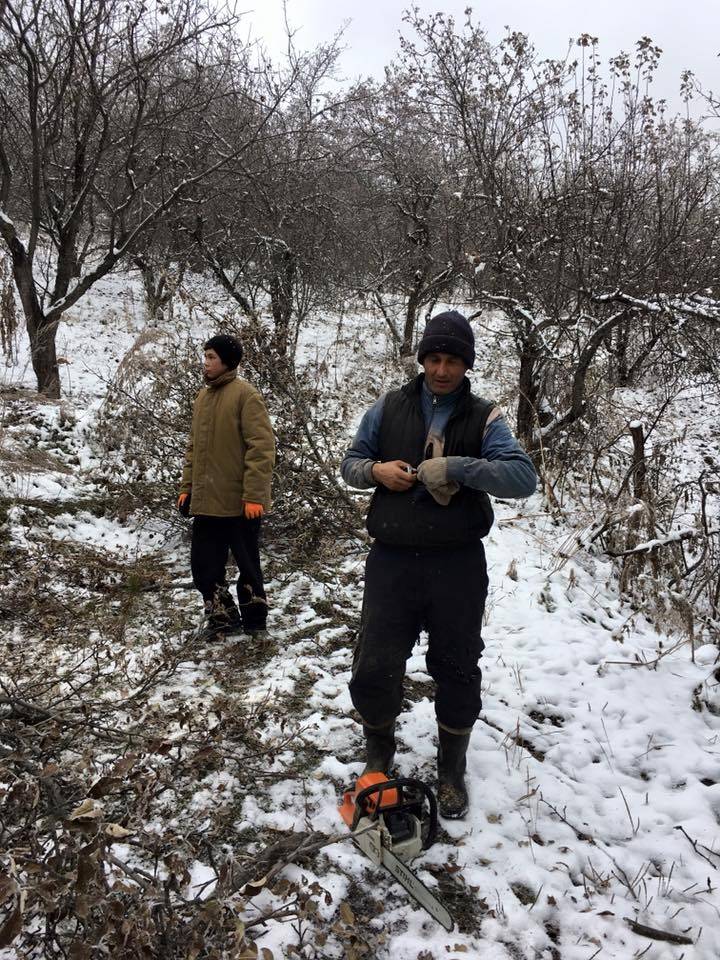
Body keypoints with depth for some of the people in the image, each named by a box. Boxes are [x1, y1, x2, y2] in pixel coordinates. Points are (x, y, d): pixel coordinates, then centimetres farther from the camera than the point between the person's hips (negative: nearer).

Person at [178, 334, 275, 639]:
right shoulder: (203, 396, 13)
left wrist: (254, 494, -20)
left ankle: (254, 620, 23)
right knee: (203, 564, 12)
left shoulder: (245, 394, -10)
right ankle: (222, 616, 28)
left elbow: (262, 447, -16)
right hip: (206, 501, 7)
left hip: (240, 503, -7)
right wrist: (187, 486, 14)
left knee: (247, 564, 7)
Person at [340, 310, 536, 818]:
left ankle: (452, 771, 34)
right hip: (392, 561, 1)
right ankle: (379, 756, 34)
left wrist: (454, 467, -23)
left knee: (458, 671, 11)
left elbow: (524, 477, -14)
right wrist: (376, 470, -9)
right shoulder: (389, 408, 6)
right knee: (374, 670, 3)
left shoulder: (484, 417, -1)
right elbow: (351, 462, 14)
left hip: (457, 566, -1)